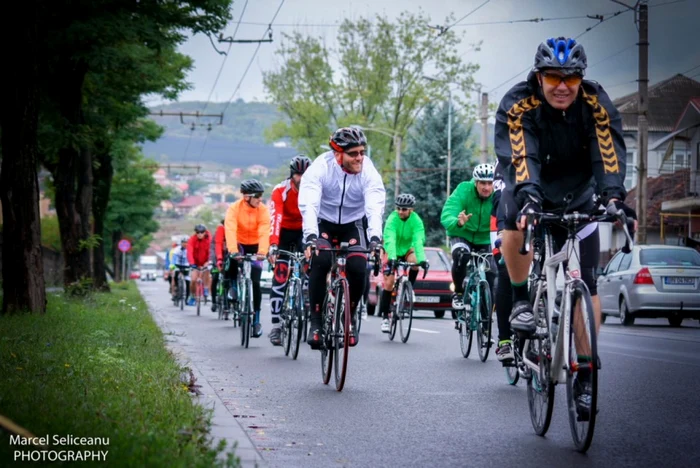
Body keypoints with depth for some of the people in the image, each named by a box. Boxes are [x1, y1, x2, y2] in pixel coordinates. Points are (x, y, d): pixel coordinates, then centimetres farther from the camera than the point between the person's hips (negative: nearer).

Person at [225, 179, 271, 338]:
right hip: (239, 244, 0)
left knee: (255, 283, -8)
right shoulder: (234, 208, -21)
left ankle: (256, 320, 0)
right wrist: (233, 251, -49)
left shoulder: (263, 210, -19)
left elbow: (264, 232, -30)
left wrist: (262, 252, -47)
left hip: (255, 247, 0)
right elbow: (230, 229, -34)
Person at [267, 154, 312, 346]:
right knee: (280, 277, -12)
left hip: (304, 232, 2)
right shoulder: (280, 191, -23)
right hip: (285, 232, -2)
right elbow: (275, 218, -34)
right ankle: (276, 326, -13)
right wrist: (273, 245, -46)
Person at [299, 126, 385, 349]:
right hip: (323, 223, -1)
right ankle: (316, 322, -16)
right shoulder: (321, 167, -25)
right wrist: (311, 235, -51)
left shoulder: (368, 171, -21)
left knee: (358, 268, -20)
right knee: (320, 262, -28)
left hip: (353, 224, 1)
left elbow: (375, 206, -32)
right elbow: (308, 204, -36)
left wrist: (375, 236, -49)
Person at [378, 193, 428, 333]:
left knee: (415, 262, -32)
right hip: (392, 252, -1)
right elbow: (390, 240, -40)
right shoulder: (392, 219, -27)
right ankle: (385, 316, -1)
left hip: (407, 249, 1)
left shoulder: (416, 221, -24)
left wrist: (422, 259, -51)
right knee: (389, 282, -11)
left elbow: (418, 241, -35)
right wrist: (392, 258, -55)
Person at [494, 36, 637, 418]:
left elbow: (609, 154, -30)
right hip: (530, 190, -1)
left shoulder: (596, 105, -19)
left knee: (586, 286, -8)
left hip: (577, 197, 1)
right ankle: (520, 301, -9)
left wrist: (613, 196, -48)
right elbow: (517, 157, -36)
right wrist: (527, 196, -55)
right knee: (517, 229, -36)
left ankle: (584, 378, -1)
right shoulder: (517, 105, -24)